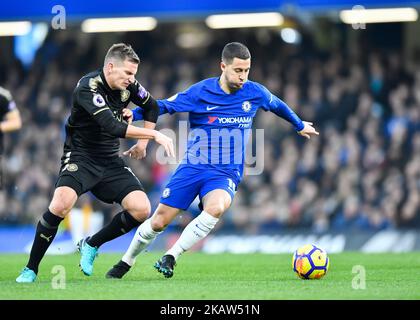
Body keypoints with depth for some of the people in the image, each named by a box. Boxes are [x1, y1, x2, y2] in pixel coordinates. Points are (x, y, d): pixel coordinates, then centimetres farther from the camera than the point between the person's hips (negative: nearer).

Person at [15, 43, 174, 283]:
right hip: (79, 156, -6)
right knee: (61, 204, -31)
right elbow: (112, 126, -33)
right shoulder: (88, 87, -23)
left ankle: (91, 245, 12)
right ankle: (31, 270, -15)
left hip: (110, 161, 6)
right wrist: (154, 135, -31)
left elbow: (152, 107, 19)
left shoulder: (129, 85, -2)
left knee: (141, 209, -12)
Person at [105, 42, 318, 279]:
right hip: (193, 167, 0)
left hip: (226, 173, 1)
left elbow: (278, 105, 22)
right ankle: (126, 263, 25)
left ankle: (171, 257, -25)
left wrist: (300, 125, 37)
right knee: (158, 222, -2)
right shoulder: (200, 92, -7)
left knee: (216, 207, -34)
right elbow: (164, 106, -1)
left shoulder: (255, 92, 1)